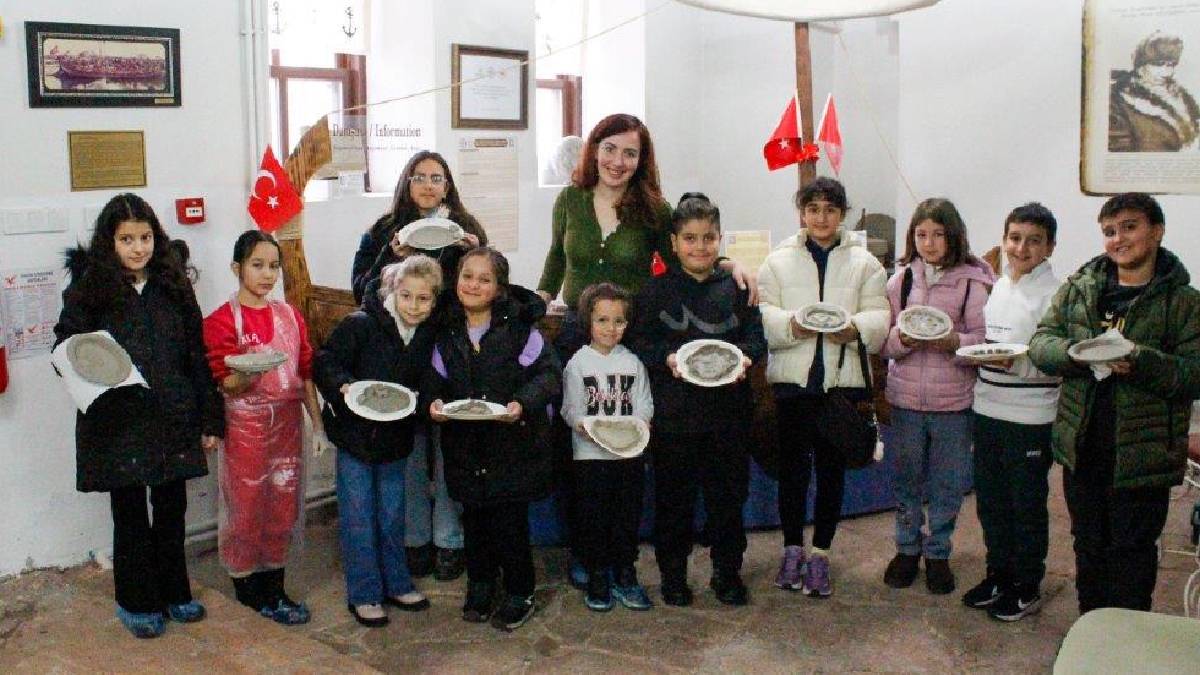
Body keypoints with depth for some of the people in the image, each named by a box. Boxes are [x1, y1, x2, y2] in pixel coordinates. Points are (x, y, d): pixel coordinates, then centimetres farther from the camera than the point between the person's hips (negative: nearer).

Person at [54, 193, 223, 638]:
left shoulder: (173, 287, 4)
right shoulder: (88, 290, -4)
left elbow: (197, 356, 6)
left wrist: (210, 419, 5)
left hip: (172, 420, 3)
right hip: (118, 425, -2)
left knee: (172, 510, 12)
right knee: (130, 514, 9)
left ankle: (173, 592, 30)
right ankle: (137, 602, 25)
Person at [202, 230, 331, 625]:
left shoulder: (290, 316, 9)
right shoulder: (222, 320, -7)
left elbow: (306, 373, 10)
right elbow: (224, 385, -11)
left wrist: (318, 423, 6)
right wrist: (246, 376, -33)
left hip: (287, 422, 5)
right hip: (245, 426, -5)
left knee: (283, 505, 10)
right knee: (246, 507, 2)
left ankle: (274, 588, 22)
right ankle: (247, 589, 16)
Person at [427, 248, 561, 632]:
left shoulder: (519, 327, -8)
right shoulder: (446, 332, 4)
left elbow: (549, 373, -7)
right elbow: (435, 379, 10)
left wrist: (524, 402, -23)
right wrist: (434, 402, -12)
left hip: (514, 444, -4)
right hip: (465, 445, 4)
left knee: (509, 520, 0)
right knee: (474, 518, 13)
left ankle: (520, 594, 20)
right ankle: (480, 585, 35)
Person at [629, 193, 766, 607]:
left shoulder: (736, 287, 6)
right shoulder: (657, 290, 1)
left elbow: (756, 336, 7)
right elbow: (639, 344, -1)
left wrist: (745, 357, -14)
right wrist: (667, 358, -19)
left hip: (728, 410, 2)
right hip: (673, 413, -2)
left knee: (728, 493, 10)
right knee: (673, 495, 7)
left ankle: (727, 571, 26)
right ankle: (672, 572, 23)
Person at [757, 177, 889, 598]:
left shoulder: (864, 263, 7)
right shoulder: (779, 261, 6)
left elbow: (879, 315, -1)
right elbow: (762, 314, -2)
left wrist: (855, 328, -21)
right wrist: (791, 324, -21)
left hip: (843, 379, 1)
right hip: (793, 378, -1)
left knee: (832, 468, 8)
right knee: (793, 466, 6)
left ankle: (820, 553, 20)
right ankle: (792, 549, 21)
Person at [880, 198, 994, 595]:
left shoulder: (972, 281, -4)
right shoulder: (901, 278, 4)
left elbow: (983, 339, -6)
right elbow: (882, 341, 4)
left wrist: (954, 342, -24)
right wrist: (901, 338, -16)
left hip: (953, 400, -2)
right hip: (906, 397, 2)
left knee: (947, 483, 9)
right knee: (906, 478, 13)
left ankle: (937, 553, 27)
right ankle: (907, 547, 31)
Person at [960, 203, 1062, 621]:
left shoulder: (1053, 295, -12)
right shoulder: (995, 288, 10)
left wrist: (1017, 363, -29)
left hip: (1030, 418, -7)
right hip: (987, 410, 7)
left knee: (1027, 505, 8)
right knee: (990, 500, 17)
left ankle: (1027, 588, 23)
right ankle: (998, 574, 34)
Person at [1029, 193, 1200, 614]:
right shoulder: (1080, 287, 5)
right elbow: (1041, 342, 2)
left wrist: (1140, 361, -27)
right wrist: (1076, 352, -18)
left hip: (1143, 451, -4)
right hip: (1082, 444, 4)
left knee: (1132, 549, 7)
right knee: (1088, 544, 18)